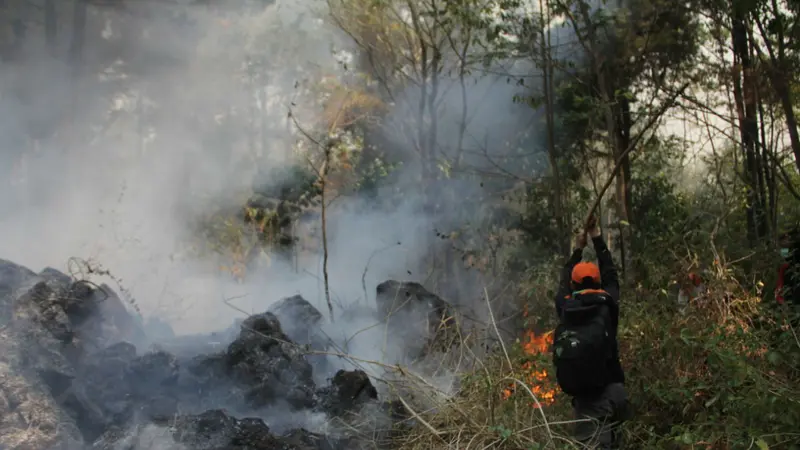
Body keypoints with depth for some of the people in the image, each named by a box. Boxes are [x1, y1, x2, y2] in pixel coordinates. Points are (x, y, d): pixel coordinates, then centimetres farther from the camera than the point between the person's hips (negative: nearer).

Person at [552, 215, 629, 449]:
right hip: (608, 392, -1)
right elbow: (610, 274, 17)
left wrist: (578, 249, 35)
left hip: (581, 395, 1)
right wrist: (597, 238, 26)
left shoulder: (565, 309, 4)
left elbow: (564, 284, 25)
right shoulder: (606, 306, 0)